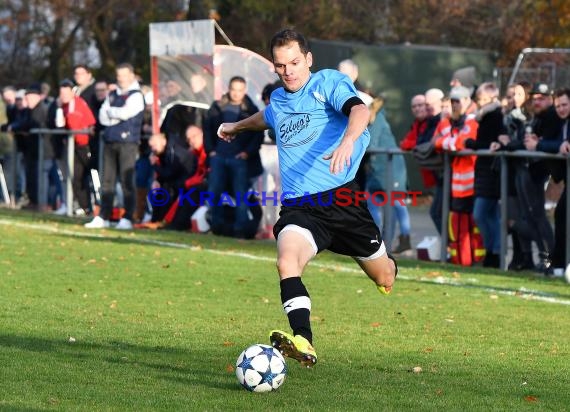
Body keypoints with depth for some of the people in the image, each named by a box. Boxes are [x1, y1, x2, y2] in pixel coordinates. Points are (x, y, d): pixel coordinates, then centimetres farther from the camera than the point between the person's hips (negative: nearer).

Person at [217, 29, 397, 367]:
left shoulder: (329, 82, -2)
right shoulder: (278, 100, 16)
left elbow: (359, 110, -23)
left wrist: (348, 140, -44)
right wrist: (238, 126, 62)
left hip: (343, 198, -3)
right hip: (298, 206, 3)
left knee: (384, 279, 11)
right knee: (287, 262, -30)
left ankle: (389, 266, 50)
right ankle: (303, 342, -43)